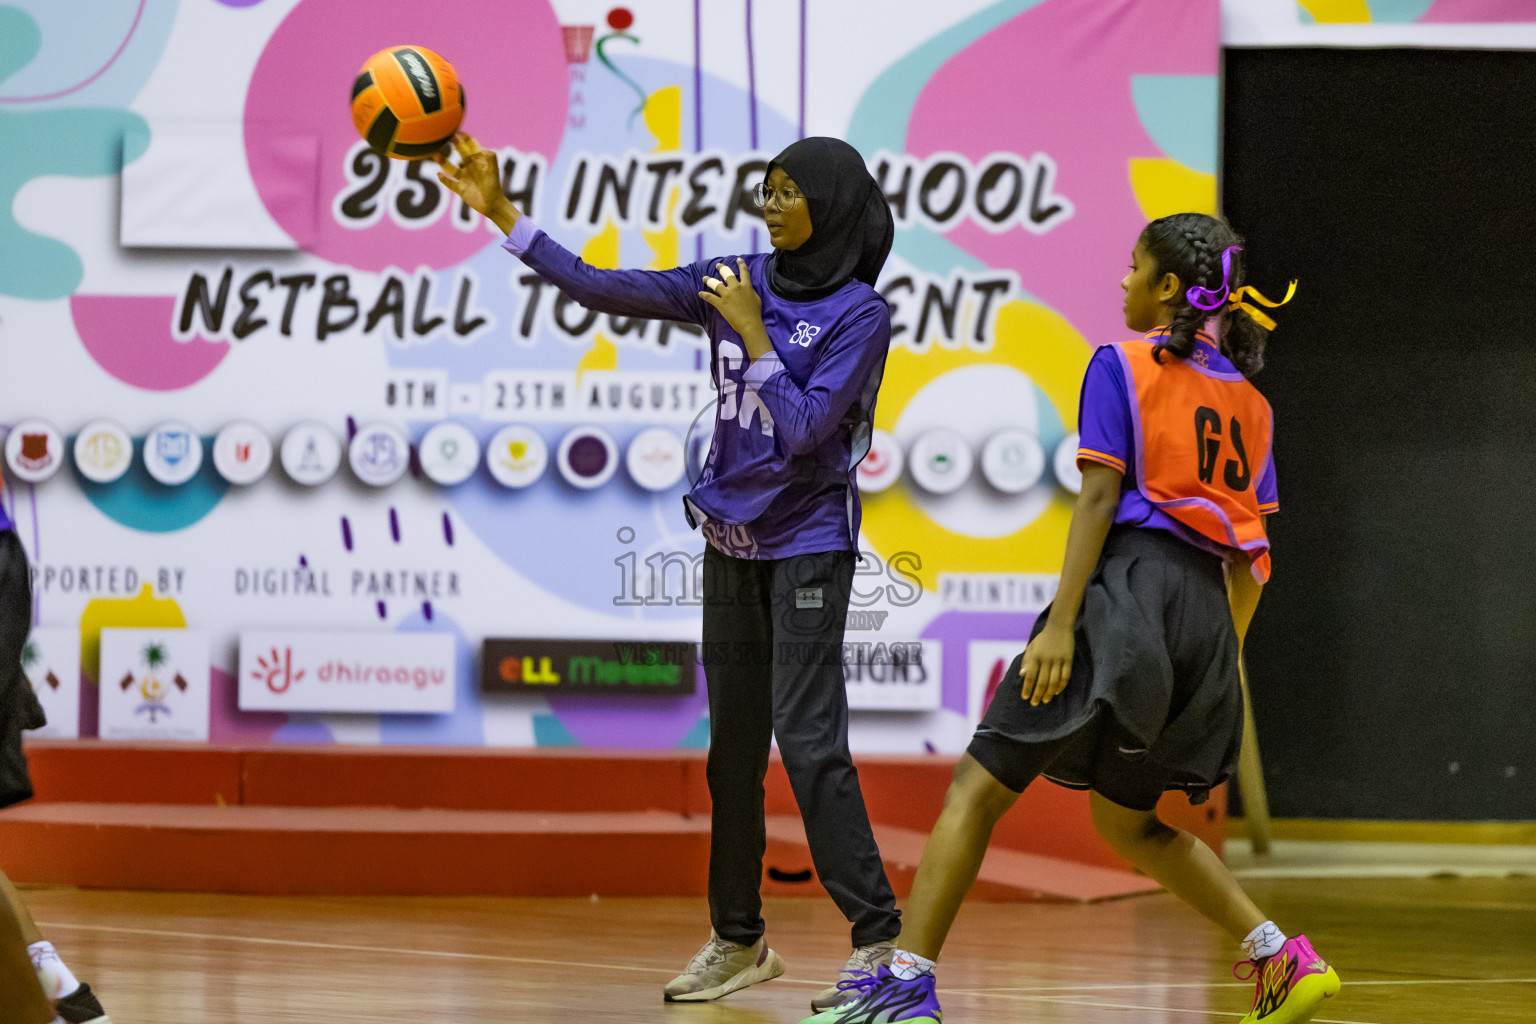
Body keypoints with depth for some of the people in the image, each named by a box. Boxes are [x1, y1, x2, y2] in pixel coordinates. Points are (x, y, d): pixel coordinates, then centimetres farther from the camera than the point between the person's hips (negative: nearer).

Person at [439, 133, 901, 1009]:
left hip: (807, 543, -6)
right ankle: (739, 941, 19)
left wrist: (752, 334, -16)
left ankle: (878, 939, -13)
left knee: (808, 738, -15)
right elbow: (604, 289, 1)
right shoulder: (738, 281, 4)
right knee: (733, 744, 10)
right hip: (732, 540, 6)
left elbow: (805, 428, -20)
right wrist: (502, 212, -4)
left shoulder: (860, 313, -11)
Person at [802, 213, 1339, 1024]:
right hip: (1205, 614, 7)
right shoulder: (1245, 398, 18)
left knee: (979, 787, -6)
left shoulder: (1123, 365, -1)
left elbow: (1100, 496, -10)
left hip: (1129, 589, -7)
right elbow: (1251, 549, 17)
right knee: (1127, 822, 21)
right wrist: (1223, 655, 25)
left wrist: (1061, 625, -14)